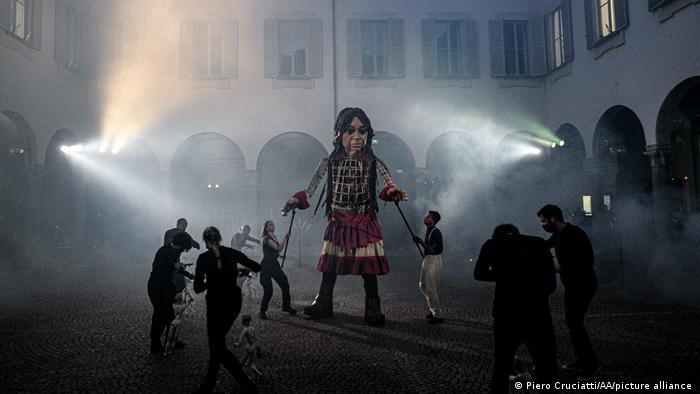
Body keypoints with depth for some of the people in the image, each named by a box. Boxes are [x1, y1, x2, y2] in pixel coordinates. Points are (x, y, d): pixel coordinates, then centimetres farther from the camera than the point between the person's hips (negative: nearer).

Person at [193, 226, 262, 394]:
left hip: (216, 303, -5)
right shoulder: (231, 253, 0)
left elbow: (198, 288, -10)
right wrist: (241, 268, 22)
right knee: (217, 341, 20)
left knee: (218, 347, 4)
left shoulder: (203, 258, -9)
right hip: (234, 301, 5)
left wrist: (210, 281, 9)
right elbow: (256, 267, 3)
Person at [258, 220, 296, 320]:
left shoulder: (273, 237, 13)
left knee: (285, 285, 5)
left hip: (274, 264, 8)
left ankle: (286, 306, 21)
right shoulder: (266, 238, -13)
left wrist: (286, 240, 5)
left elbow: (279, 249, 16)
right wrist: (285, 238, -14)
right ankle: (262, 311, 9)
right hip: (266, 266, -8)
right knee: (268, 291, -8)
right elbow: (278, 248, -22)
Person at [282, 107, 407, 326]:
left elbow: (390, 185, -12)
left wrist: (393, 192, -34)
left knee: (368, 266, 0)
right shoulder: (330, 162, 0)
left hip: (364, 223, -2)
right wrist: (296, 200, -14)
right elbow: (310, 190, 1)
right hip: (337, 223, 2)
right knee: (329, 264, 10)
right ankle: (323, 303, 25)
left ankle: (372, 307, 13)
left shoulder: (372, 162, -4)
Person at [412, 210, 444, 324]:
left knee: (431, 289, -4)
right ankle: (434, 309, 31)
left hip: (434, 261, -10)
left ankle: (437, 315, 6)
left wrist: (420, 241, -22)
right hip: (427, 260, 10)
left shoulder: (435, 232, -19)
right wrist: (420, 241, 10)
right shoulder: (428, 230, 10)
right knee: (423, 285, 18)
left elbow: (433, 249, -26)